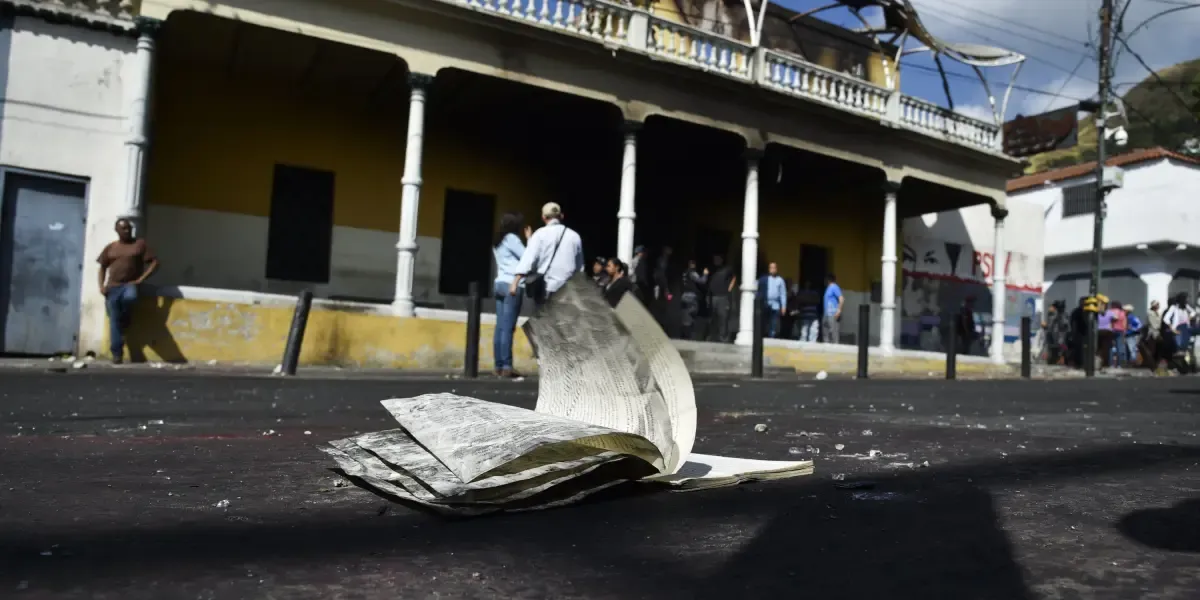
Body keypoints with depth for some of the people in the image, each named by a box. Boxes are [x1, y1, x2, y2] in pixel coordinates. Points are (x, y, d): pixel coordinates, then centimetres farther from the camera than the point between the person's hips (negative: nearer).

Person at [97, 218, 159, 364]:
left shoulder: (140, 244, 5)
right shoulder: (110, 247, 13)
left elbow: (155, 262, 0)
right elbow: (103, 267, 18)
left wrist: (141, 279, -9)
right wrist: (101, 286, 4)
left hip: (130, 285, -3)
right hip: (113, 287, 3)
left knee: (129, 297, -38)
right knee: (114, 320, -5)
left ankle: (125, 321, -6)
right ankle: (117, 354, -3)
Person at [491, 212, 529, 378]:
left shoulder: (498, 241, 20)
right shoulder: (512, 238, -5)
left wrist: (525, 238, 19)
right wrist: (529, 238, 6)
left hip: (499, 284, 9)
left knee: (500, 327, 4)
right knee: (508, 327, -10)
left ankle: (499, 366, 2)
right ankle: (506, 367, -11)